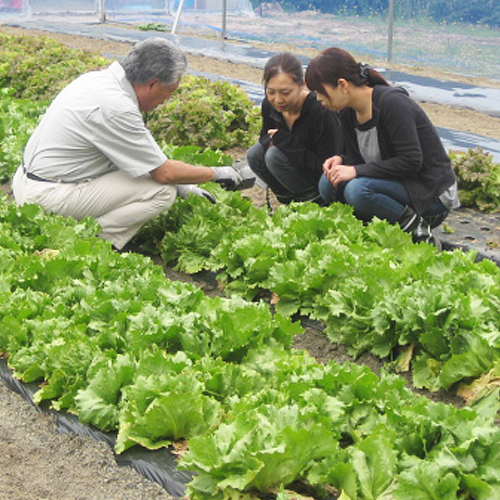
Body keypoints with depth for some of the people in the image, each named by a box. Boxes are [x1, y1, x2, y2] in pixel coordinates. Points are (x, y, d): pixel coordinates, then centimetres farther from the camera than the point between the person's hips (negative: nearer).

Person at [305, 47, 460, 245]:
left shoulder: (392, 102, -22)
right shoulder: (347, 113, 2)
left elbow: (410, 161, -26)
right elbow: (358, 157, 11)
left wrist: (356, 170, -27)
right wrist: (342, 161, -13)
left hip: (432, 192, -9)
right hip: (396, 182, 9)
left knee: (357, 190, -31)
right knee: (329, 183, -9)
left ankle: (414, 226, -10)